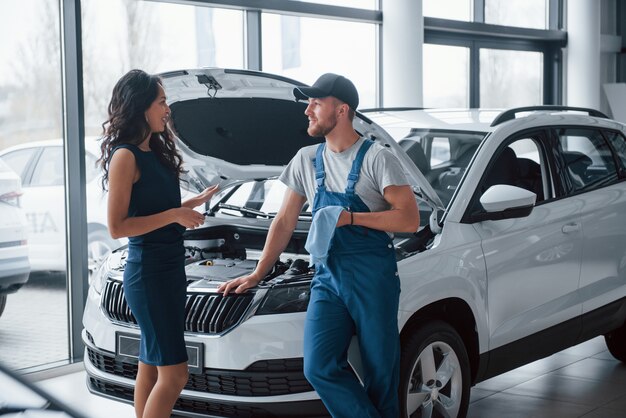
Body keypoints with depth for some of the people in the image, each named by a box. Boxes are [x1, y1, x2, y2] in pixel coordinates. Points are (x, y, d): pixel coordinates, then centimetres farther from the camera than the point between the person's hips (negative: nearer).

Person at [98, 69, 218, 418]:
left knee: (151, 364, 14)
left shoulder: (154, 152, 13)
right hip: (149, 273, -9)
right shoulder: (125, 156, -14)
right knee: (174, 374, -8)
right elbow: (117, 227, -18)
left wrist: (193, 203, 14)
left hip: (171, 270, 9)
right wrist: (174, 215, -19)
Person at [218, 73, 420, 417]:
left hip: (373, 278, -4)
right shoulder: (307, 159, 13)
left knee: (381, 374, 0)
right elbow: (285, 222, 18)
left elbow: (410, 220, -9)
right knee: (319, 368, -11)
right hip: (328, 276, 4)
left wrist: (351, 217, -15)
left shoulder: (376, 158, -3)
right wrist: (257, 274, 15)